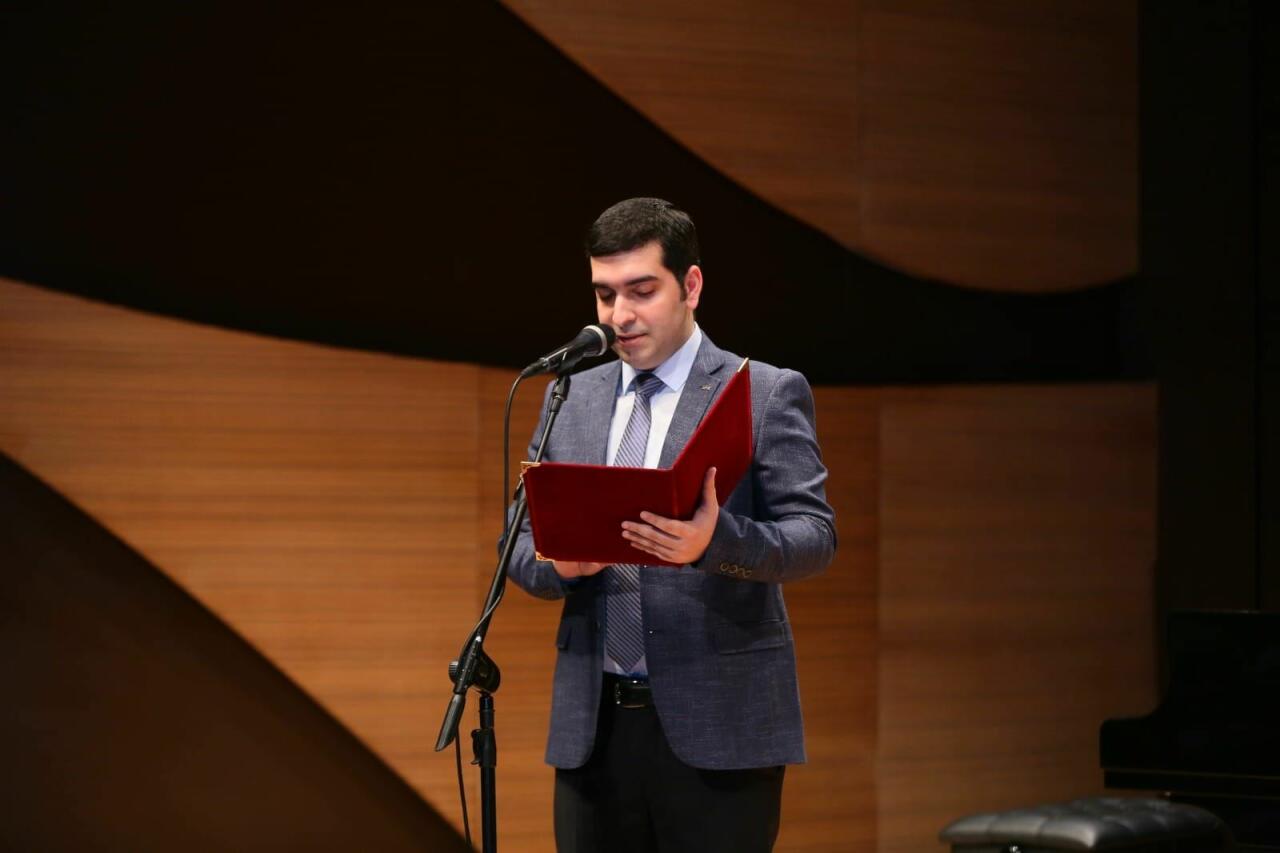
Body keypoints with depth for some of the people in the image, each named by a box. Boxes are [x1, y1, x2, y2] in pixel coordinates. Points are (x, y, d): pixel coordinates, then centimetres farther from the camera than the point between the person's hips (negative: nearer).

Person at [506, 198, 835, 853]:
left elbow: (814, 536, -8)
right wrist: (558, 564, -8)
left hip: (717, 728, -4)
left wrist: (715, 541, -28)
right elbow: (520, 540, 16)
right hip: (593, 727, 4)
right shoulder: (571, 398, 16)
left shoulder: (768, 395, 1)